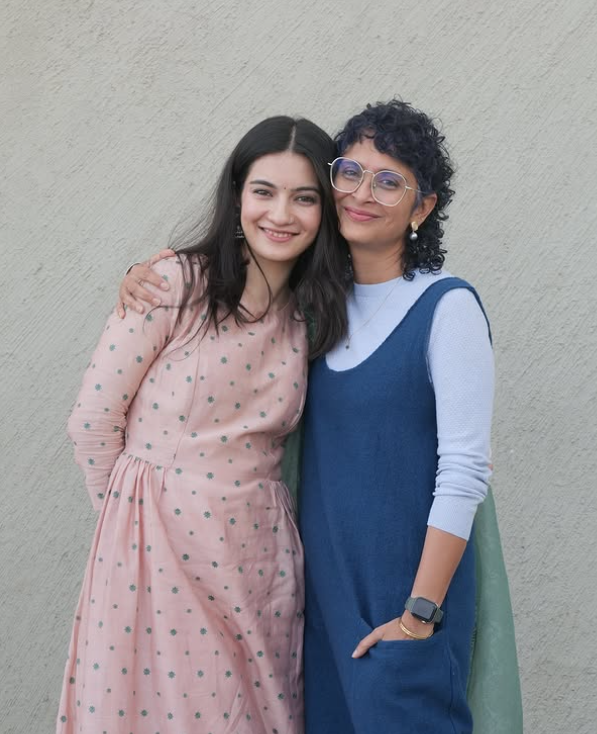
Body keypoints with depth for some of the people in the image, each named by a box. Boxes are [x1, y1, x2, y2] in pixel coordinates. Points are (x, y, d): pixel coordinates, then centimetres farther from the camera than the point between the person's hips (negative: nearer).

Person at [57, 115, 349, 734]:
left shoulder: (308, 317, 6)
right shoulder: (175, 286, -10)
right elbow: (93, 422, -6)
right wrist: (134, 512, 2)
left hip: (257, 555, 4)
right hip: (157, 543, -4)